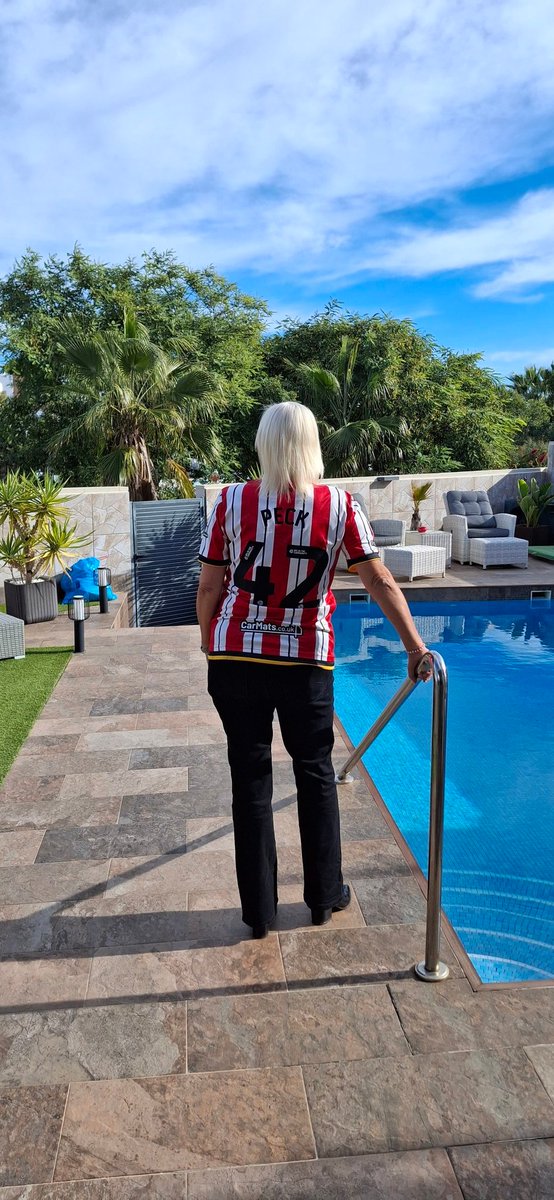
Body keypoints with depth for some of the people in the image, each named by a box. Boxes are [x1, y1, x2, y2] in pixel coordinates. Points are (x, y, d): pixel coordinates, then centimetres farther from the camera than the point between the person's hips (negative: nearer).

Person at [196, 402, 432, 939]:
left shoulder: (232, 501, -6)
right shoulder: (340, 505, -6)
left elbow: (209, 587, -3)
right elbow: (380, 582, -5)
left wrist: (209, 642, 12)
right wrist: (415, 647, 3)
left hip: (236, 658, 0)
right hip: (307, 661, 0)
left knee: (251, 778, 11)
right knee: (315, 774, 17)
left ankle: (258, 909, 23)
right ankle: (325, 896, 30)